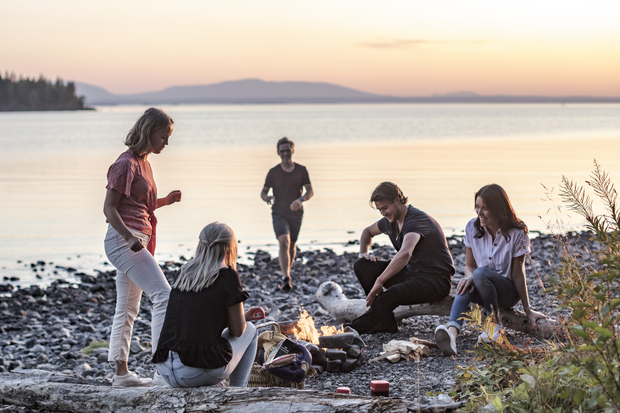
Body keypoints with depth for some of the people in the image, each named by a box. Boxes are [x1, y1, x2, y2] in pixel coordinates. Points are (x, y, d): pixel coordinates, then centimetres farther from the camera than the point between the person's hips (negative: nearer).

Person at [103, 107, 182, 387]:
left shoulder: (143, 163, 16)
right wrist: (130, 237, -27)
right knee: (163, 296, -16)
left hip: (136, 242, 10)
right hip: (123, 240, -10)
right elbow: (109, 207, -15)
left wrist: (165, 201, 7)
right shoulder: (126, 163, -13)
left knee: (128, 309, 11)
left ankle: (121, 373, 16)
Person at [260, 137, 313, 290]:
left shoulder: (301, 170, 1)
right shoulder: (273, 172, -2)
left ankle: (288, 272, 37)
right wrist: (266, 198, -21)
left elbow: (310, 191, -2)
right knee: (284, 242, -21)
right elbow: (263, 192, 4)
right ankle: (286, 279, -28)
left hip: (296, 214, 2)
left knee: (292, 246, 13)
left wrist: (301, 199, -23)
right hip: (279, 214, -2)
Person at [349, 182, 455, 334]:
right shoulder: (391, 220, 6)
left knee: (391, 294, -37)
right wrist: (363, 252, 7)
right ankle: (386, 322, -10)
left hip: (437, 279, -9)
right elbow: (368, 232, 28)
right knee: (362, 266, -3)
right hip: (411, 273, 10)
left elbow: (405, 254, -41)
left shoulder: (416, 220, -23)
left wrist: (379, 282, -44)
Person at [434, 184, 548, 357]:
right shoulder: (472, 228, -1)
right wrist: (470, 277, -20)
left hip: (509, 291, -3)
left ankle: (495, 325, -22)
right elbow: (469, 265, 5)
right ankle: (452, 332, -62)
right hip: (483, 290, 3)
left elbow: (518, 273, -7)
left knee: (481, 273, -35)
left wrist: (528, 310, -7)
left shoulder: (517, 233, -11)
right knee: (465, 287, -35)